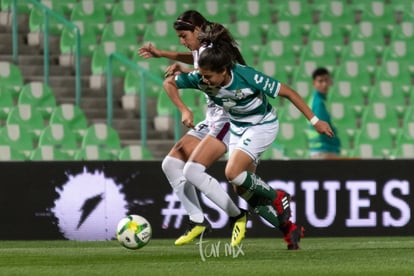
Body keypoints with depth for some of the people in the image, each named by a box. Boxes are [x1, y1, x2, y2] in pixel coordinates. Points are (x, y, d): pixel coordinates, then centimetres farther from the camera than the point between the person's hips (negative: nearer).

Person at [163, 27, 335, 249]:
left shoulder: (247, 77, -33)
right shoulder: (201, 79, -22)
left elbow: (287, 92, -24)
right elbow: (169, 83, -6)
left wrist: (314, 121, -20)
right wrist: (184, 111, -20)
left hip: (262, 125, -6)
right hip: (237, 128, 6)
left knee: (233, 174, -24)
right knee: (242, 189, 3)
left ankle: (276, 198, 0)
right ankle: (290, 230, 14)